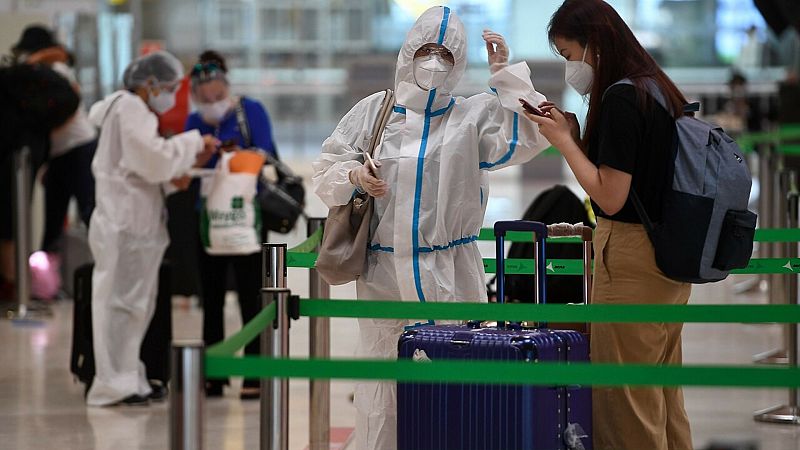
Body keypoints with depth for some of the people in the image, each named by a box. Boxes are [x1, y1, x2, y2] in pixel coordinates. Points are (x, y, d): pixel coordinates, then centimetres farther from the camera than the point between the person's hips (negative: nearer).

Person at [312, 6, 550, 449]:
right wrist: (354, 176, -10)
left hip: (451, 276, -1)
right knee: (381, 387, 3)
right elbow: (325, 173, 11)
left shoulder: (475, 115, 5)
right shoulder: (373, 111, 9)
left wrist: (504, 73, -12)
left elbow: (526, 138, -11)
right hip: (384, 275, 1)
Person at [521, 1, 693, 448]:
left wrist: (564, 141, -9)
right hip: (669, 259, 10)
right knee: (663, 395, 16)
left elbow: (610, 197, -19)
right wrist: (574, 135, 7)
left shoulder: (621, 98, -17)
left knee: (625, 400, -2)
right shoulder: (659, 90, 11)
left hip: (631, 260, -10)